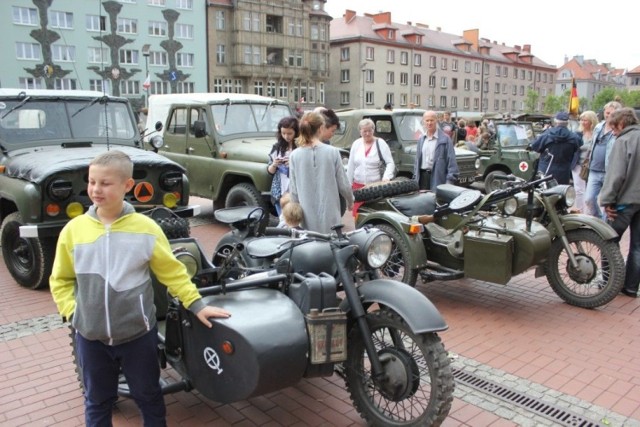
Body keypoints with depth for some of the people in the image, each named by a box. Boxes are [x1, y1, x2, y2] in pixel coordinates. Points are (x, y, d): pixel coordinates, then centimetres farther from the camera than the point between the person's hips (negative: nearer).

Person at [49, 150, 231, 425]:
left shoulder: (145, 228, -10)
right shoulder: (73, 230, -5)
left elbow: (172, 271, -4)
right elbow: (60, 280, 8)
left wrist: (196, 304, -8)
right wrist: (72, 312, -3)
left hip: (138, 332, -2)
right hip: (90, 335, 2)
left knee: (148, 396, 17)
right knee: (97, 401, 20)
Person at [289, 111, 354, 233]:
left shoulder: (294, 155, -7)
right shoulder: (332, 152, -9)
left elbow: (294, 189, -1)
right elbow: (343, 184, -2)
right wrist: (350, 201, 17)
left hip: (308, 218, 1)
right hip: (330, 216, -1)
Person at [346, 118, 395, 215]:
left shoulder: (380, 143, -3)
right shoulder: (356, 144, 8)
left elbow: (390, 163, -5)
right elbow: (351, 166, 12)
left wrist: (386, 176, -23)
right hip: (358, 185, 3)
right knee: (358, 213, 2)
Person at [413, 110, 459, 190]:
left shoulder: (445, 139, -3)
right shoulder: (421, 140, 15)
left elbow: (451, 162, -7)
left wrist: (450, 181, -14)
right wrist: (415, 178, 12)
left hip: (437, 179, -5)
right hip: (422, 177, 5)